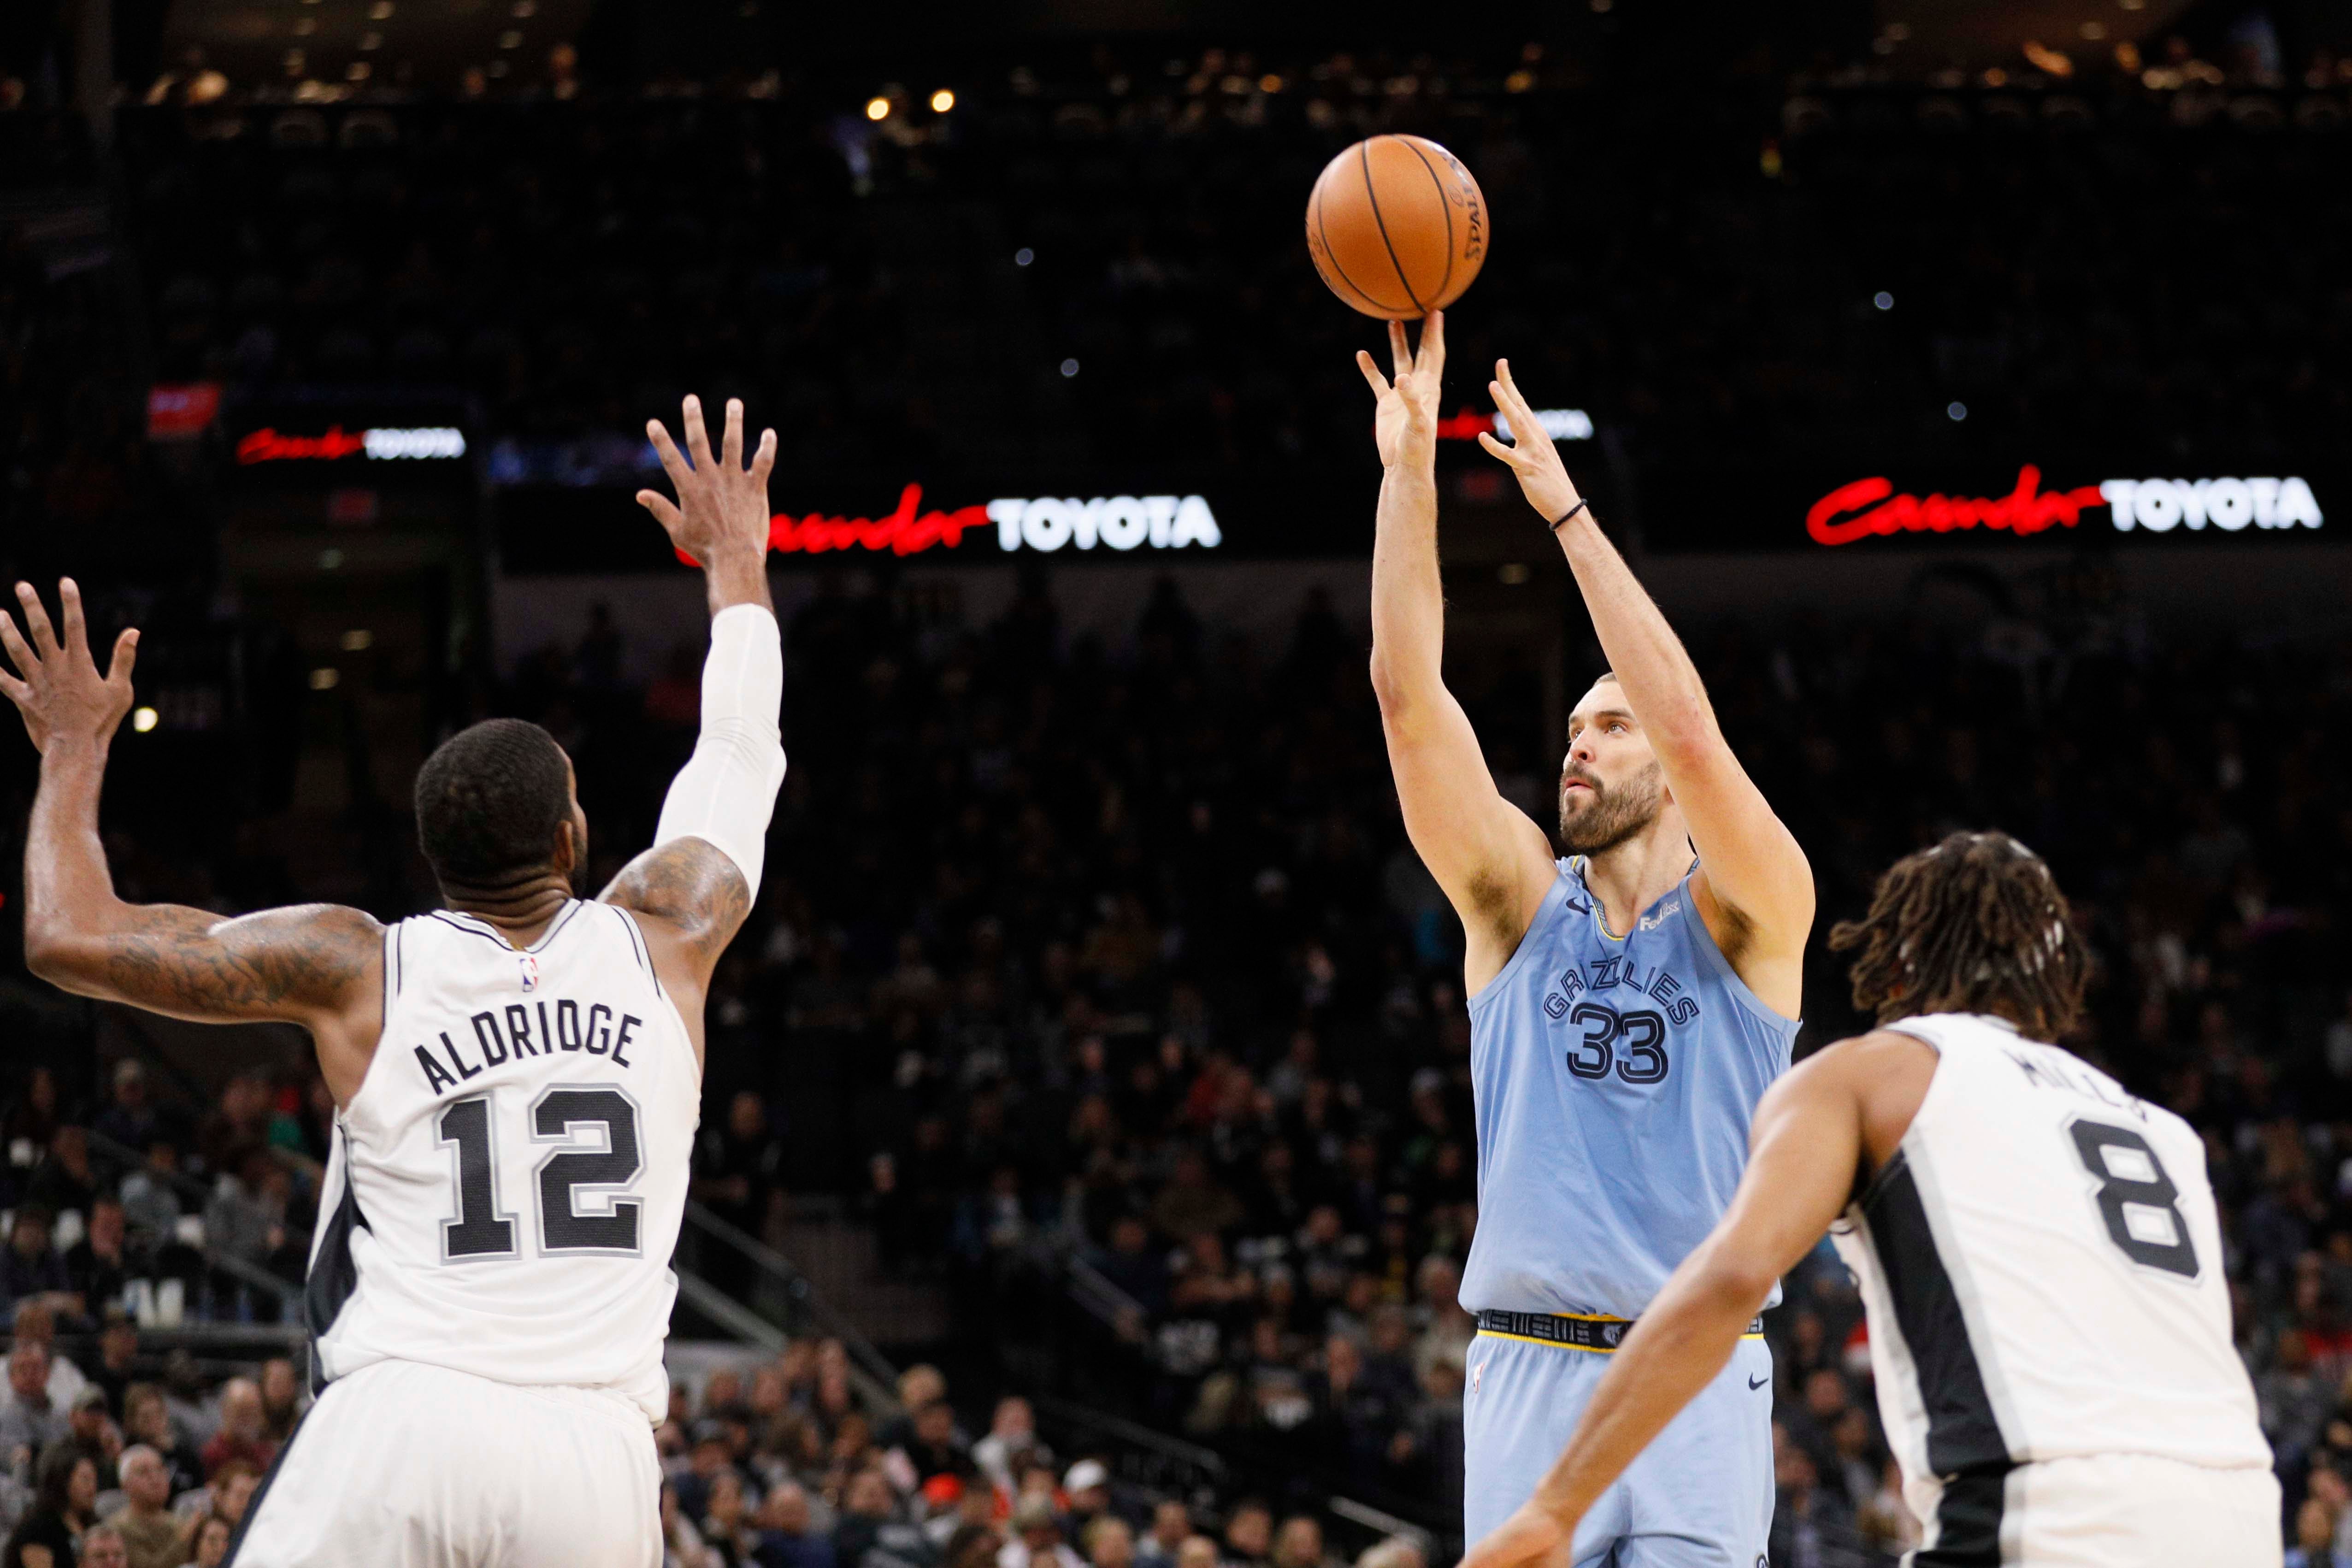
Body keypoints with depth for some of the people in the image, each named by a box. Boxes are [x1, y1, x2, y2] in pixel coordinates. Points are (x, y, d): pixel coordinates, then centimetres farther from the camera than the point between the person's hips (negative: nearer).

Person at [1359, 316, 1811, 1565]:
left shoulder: (1748, 918, 2)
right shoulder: (1519, 901, 10)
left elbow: (1692, 731, -15)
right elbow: (1410, 701, -1)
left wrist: (1565, 507, -16)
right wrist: (1408, 468, -10)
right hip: (1527, 1370, 3)